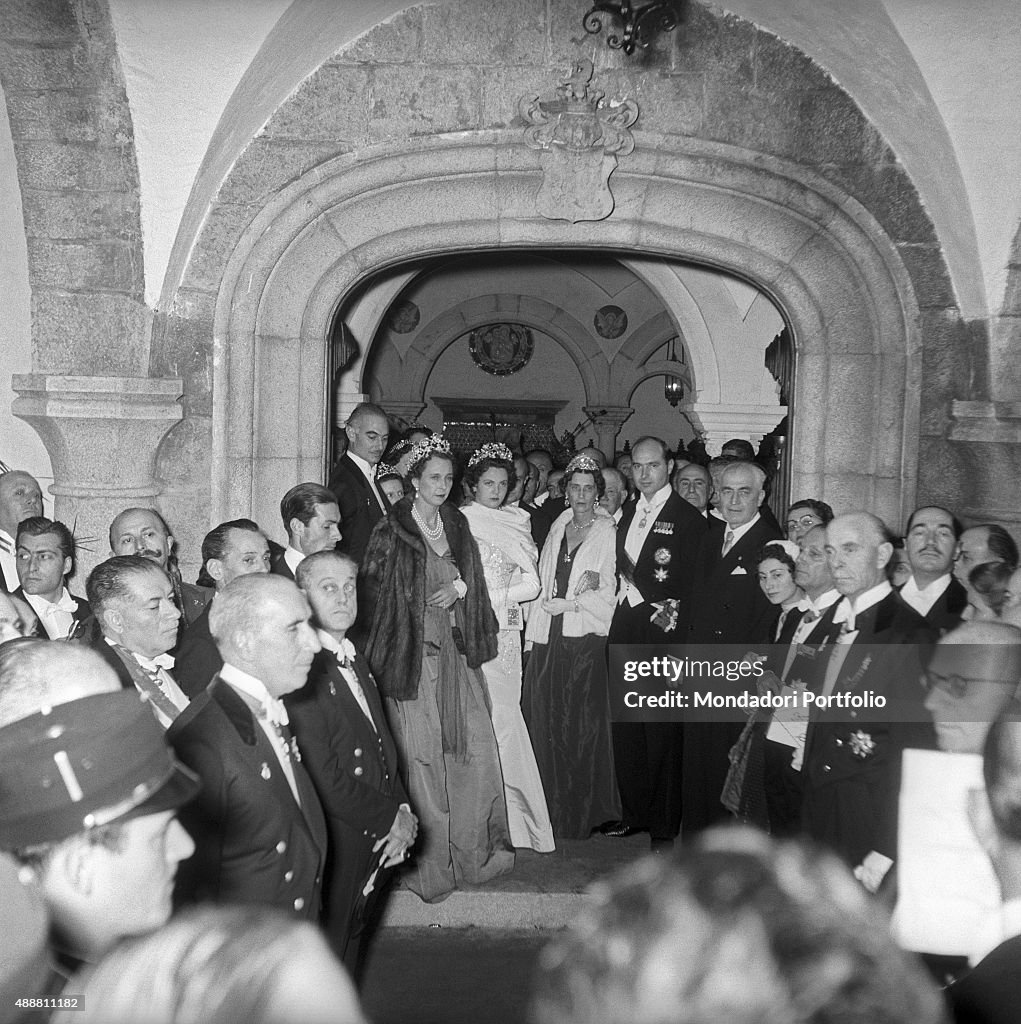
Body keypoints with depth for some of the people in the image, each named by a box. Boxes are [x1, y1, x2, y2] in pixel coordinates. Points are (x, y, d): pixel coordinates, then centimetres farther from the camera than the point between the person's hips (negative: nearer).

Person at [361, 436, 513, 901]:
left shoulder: (457, 527, 12)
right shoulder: (390, 533, -5)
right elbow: (374, 593, -5)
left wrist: (458, 588, -3)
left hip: (455, 649, 5)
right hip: (412, 651, -5)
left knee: (476, 745, 4)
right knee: (422, 753, -2)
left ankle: (474, 850, 21)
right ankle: (429, 860, 11)